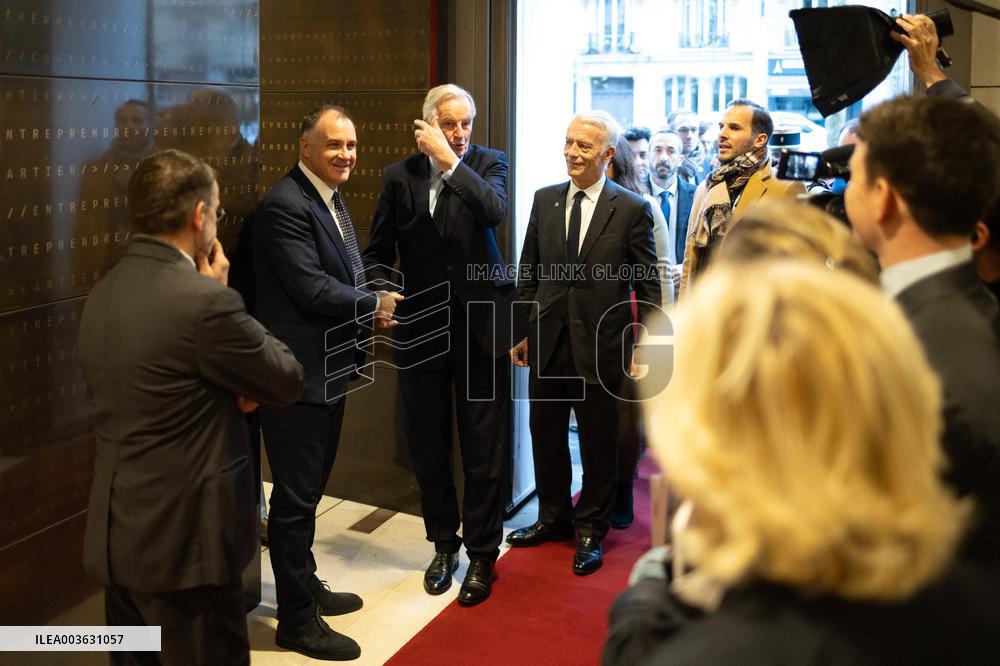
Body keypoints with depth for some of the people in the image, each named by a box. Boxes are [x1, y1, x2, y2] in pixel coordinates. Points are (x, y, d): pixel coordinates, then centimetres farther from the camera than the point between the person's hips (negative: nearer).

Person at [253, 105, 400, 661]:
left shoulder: (333, 201, 14)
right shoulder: (285, 206, -17)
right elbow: (310, 287, -23)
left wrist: (368, 308, -3)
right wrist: (374, 304, -10)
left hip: (329, 370, 10)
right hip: (298, 375, -10)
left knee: (309, 489, 21)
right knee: (296, 497, 1)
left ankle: (306, 588, 37)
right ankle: (297, 620, 14)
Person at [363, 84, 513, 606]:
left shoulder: (487, 164, -1)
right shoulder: (399, 176, 3)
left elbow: (494, 210, -23)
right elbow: (377, 252, 8)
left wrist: (449, 162, -21)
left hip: (479, 327, -2)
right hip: (420, 330, 3)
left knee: (483, 450, 3)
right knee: (428, 449, 13)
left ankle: (481, 555, 19)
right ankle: (444, 545, 32)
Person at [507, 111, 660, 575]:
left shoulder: (631, 209, -5)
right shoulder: (545, 200, 6)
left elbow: (648, 284, -4)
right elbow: (528, 272, 9)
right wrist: (521, 332, 8)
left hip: (600, 344, -4)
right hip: (548, 341, 4)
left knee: (597, 442, 9)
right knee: (546, 436, 15)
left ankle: (590, 530, 27)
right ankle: (553, 518, 35)